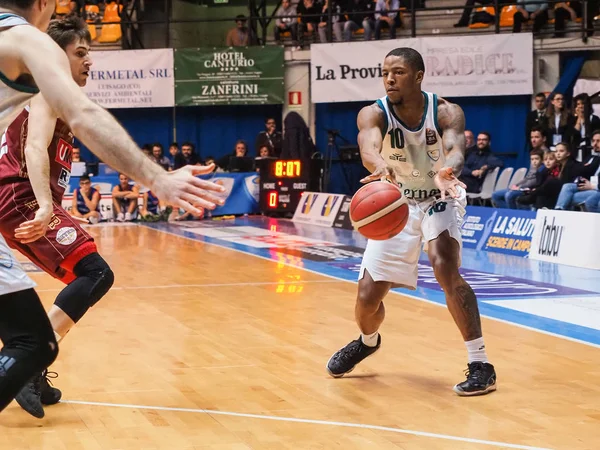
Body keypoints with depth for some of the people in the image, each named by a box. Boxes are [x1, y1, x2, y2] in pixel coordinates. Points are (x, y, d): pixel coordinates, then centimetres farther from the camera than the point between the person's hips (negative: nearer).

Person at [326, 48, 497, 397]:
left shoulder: (446, 113, -20)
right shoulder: (374, 114, -19)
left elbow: (455, 149, -40)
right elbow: (368, 146, -41)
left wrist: (447, 170, -65)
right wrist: (380, 166, -66)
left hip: (440, 199, -2)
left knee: (446, 271, -29)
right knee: (368, 298, 2)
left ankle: (480, 364, -22)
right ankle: (368, 341, 39)